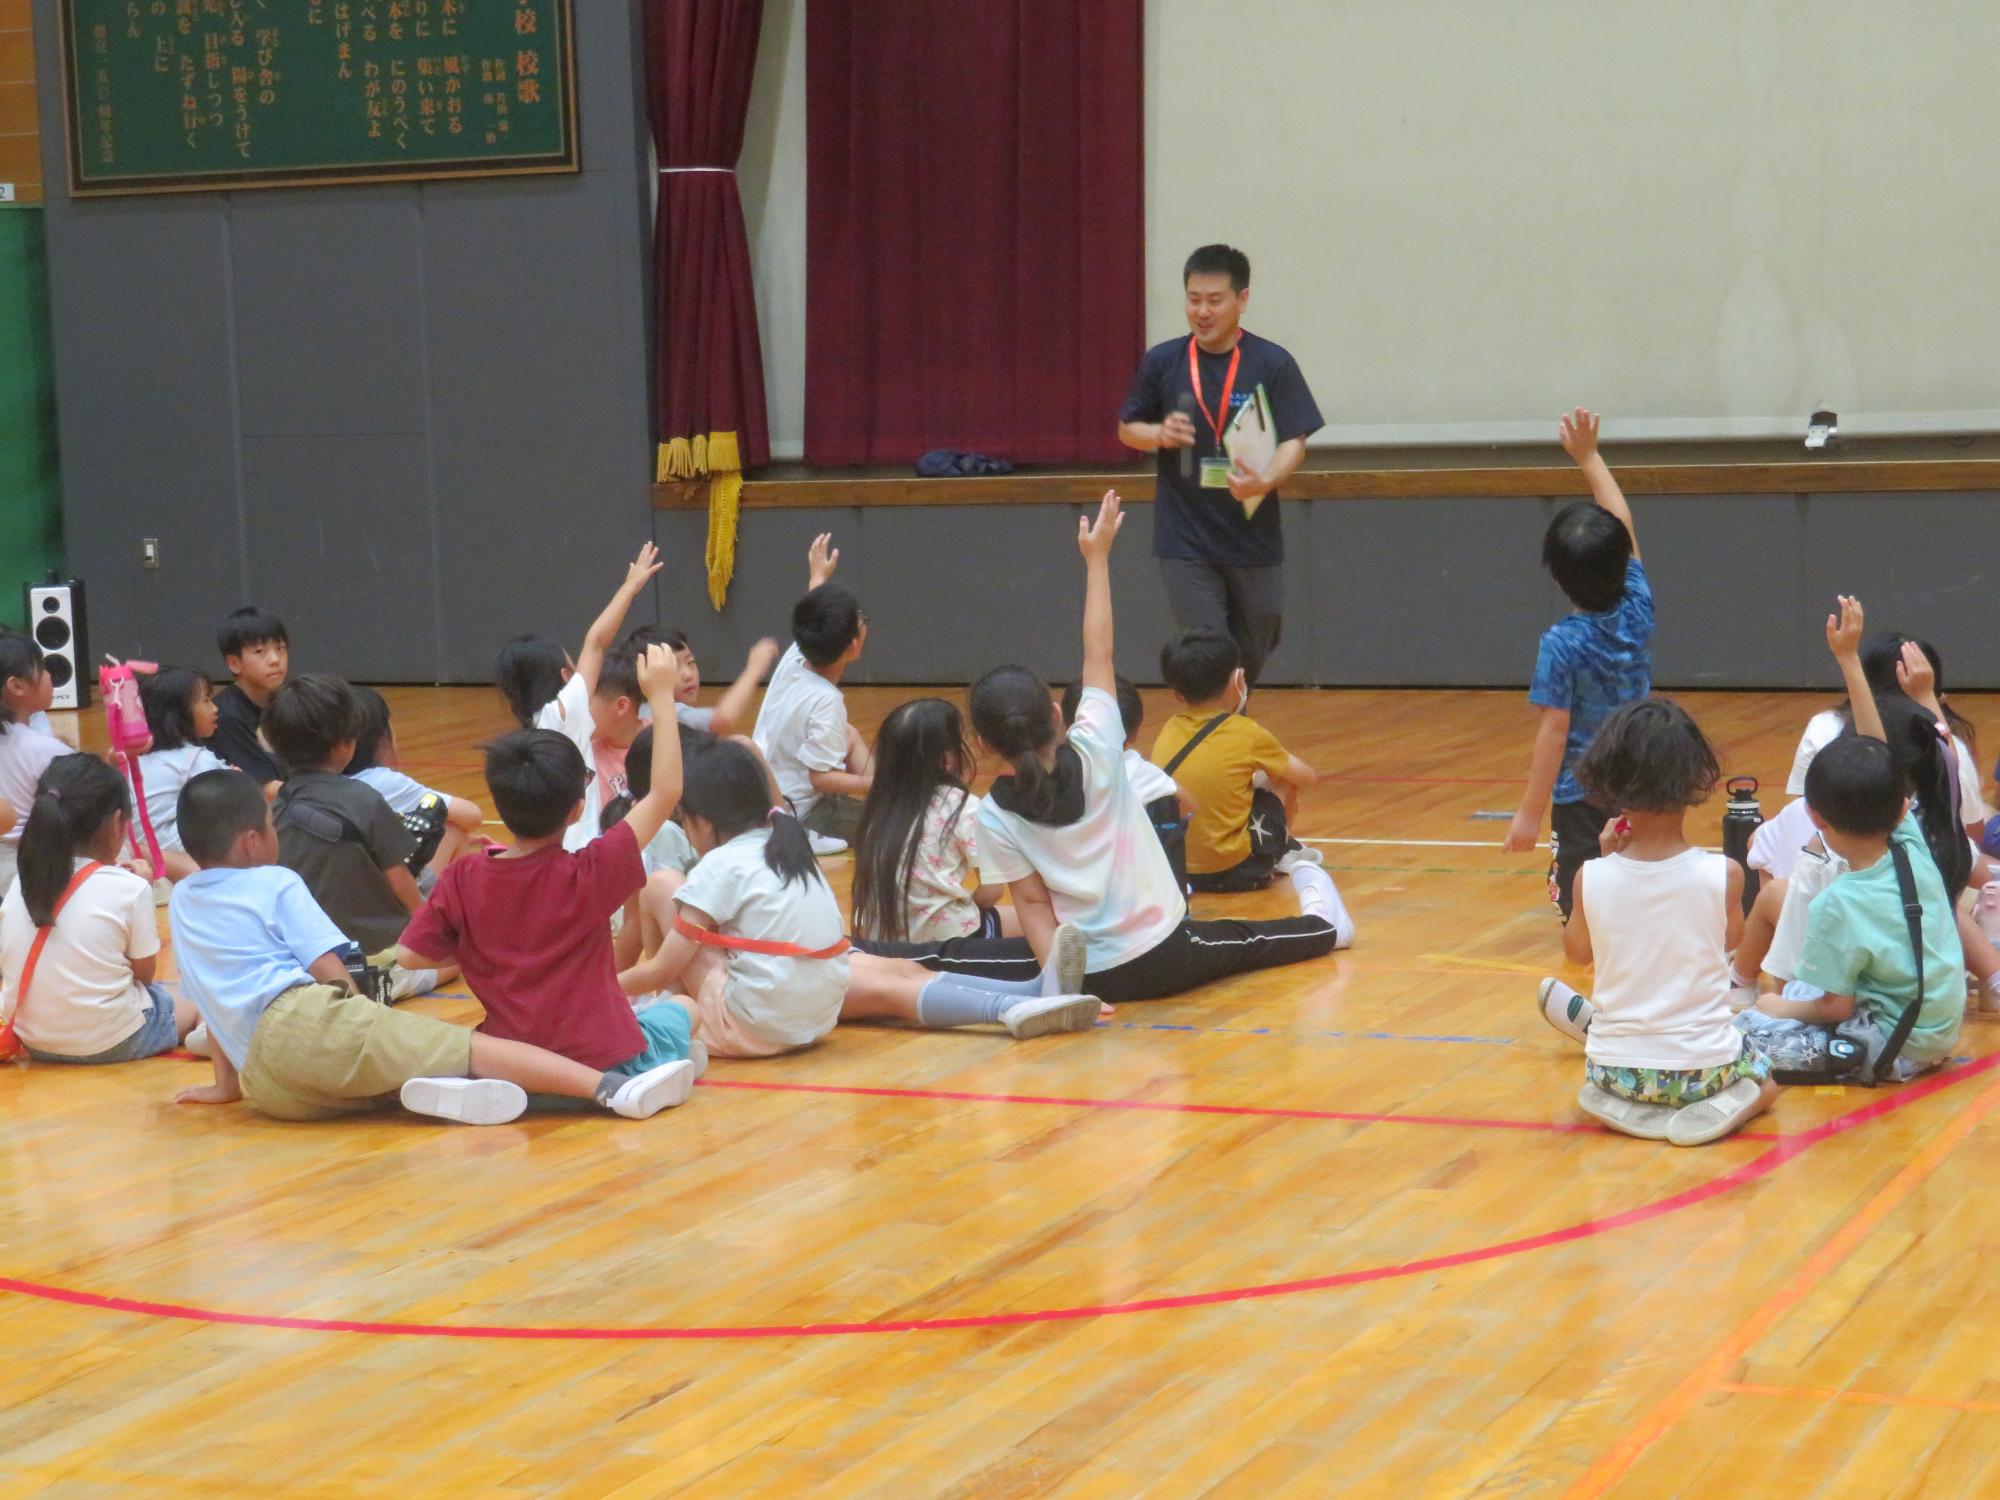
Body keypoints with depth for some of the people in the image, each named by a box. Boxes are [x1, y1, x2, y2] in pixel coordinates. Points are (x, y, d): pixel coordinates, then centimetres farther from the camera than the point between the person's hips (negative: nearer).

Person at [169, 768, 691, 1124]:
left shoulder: (180, 902, 25)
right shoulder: (276, 884, 8)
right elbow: (331, 973, 1)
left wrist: (225, 1083, 34)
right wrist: (349, 1011, 17)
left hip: (267, 1087, 6)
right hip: (304, 1023, -6)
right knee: (472, 1047, -10)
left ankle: (434, 1087, -28)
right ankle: (614, 1089, -24)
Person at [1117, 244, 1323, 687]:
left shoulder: (1272, 364, -5)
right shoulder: (1161, 363, -1)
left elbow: (1294, 442, -8)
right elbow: (1127, 430, 10)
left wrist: (1265, 481, -29)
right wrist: (1161, 435, -14)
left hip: (1254, 536, 1)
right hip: (1186, 539, -1)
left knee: (1252, 655, 15)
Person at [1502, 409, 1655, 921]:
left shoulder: (1562, 644, -17)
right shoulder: (1638, 611, -5)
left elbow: (1555, 731, -15)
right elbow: (1624, 526, 8)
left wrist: (1531, 811, -9)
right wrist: (1589, 458, 14)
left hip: (1581, 793, -4)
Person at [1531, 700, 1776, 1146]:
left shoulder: (1592, 879, -12)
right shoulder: (1723, 875, -15)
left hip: (1615, 1071, 4)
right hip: (1704, 1066, -4)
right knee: (1763, 1075, 29)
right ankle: (1725, 1104, 2)